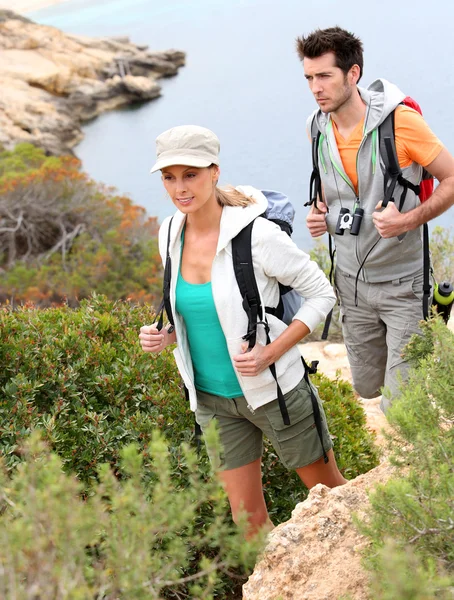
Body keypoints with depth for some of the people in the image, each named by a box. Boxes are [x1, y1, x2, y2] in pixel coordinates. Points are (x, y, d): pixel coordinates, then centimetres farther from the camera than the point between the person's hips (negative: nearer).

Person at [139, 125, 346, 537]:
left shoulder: (257, 234, -21)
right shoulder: (170, 234, -3)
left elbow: (321, 293, -12)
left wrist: (271, 352, -22)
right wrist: (166, 336, -7)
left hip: (274, 390, -5)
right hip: (213, 398, 5)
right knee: (247, 518, 12)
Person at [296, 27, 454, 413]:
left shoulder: (401, 121, -20)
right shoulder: (319, 128, -1)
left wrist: (409, 220, -26)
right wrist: (320, 214, -3)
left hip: (402, 281, -6)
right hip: (352, 279, 6)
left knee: (401, 404, -7)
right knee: (366, 388, 18)